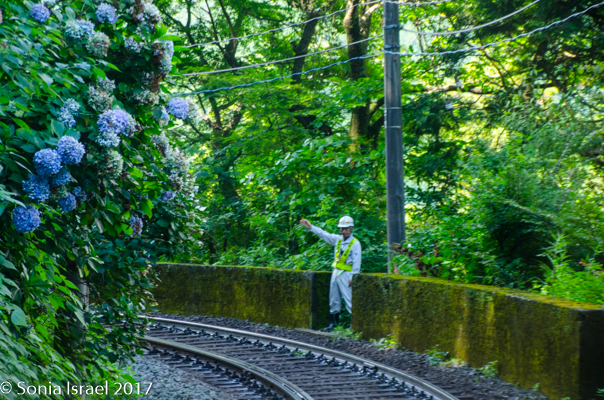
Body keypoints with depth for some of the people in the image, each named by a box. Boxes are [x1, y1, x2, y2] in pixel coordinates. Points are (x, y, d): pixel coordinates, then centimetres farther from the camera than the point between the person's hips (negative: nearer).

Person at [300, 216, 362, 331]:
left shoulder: (355, 243, -8)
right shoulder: (337, 239, 11)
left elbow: (356, 261, -11)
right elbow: (323, 234, 15)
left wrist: (353, 277, -17)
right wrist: (310, 227, 9)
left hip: (346, 274, -7)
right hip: (336, 272, 7)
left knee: (349, 299, -12)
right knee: (334, 300, 12)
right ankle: (334, 323, 20)